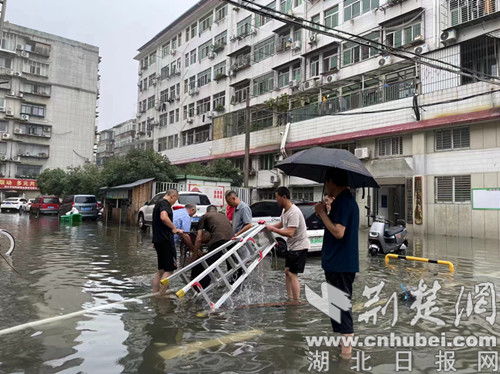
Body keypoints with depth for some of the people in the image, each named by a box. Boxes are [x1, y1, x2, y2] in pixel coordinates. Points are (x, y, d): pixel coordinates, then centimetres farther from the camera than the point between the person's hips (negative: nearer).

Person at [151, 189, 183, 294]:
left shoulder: (158, 203, 22)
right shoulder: (164, 203, -10)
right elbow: (164, 217, -31)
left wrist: (174, 230, 30)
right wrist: (174, 228, -18)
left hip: (158, 239, 10)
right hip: (165, 239, -10)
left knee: (161, 269, 15)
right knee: (170, 269, -4)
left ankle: (155, 293, 19)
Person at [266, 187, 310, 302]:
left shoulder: (294, 212, -26)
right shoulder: (285, 210, 6)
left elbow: (289, 233, -32)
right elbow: (281, 224, 23)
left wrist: (273, 229, -25)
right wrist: (268, 226, 9)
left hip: (299, 246, -10)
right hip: (292, 246, 10)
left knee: (292, 274, -10)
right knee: (287, 271, 14)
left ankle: (296, 302, -2)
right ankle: (290, 299, 24)